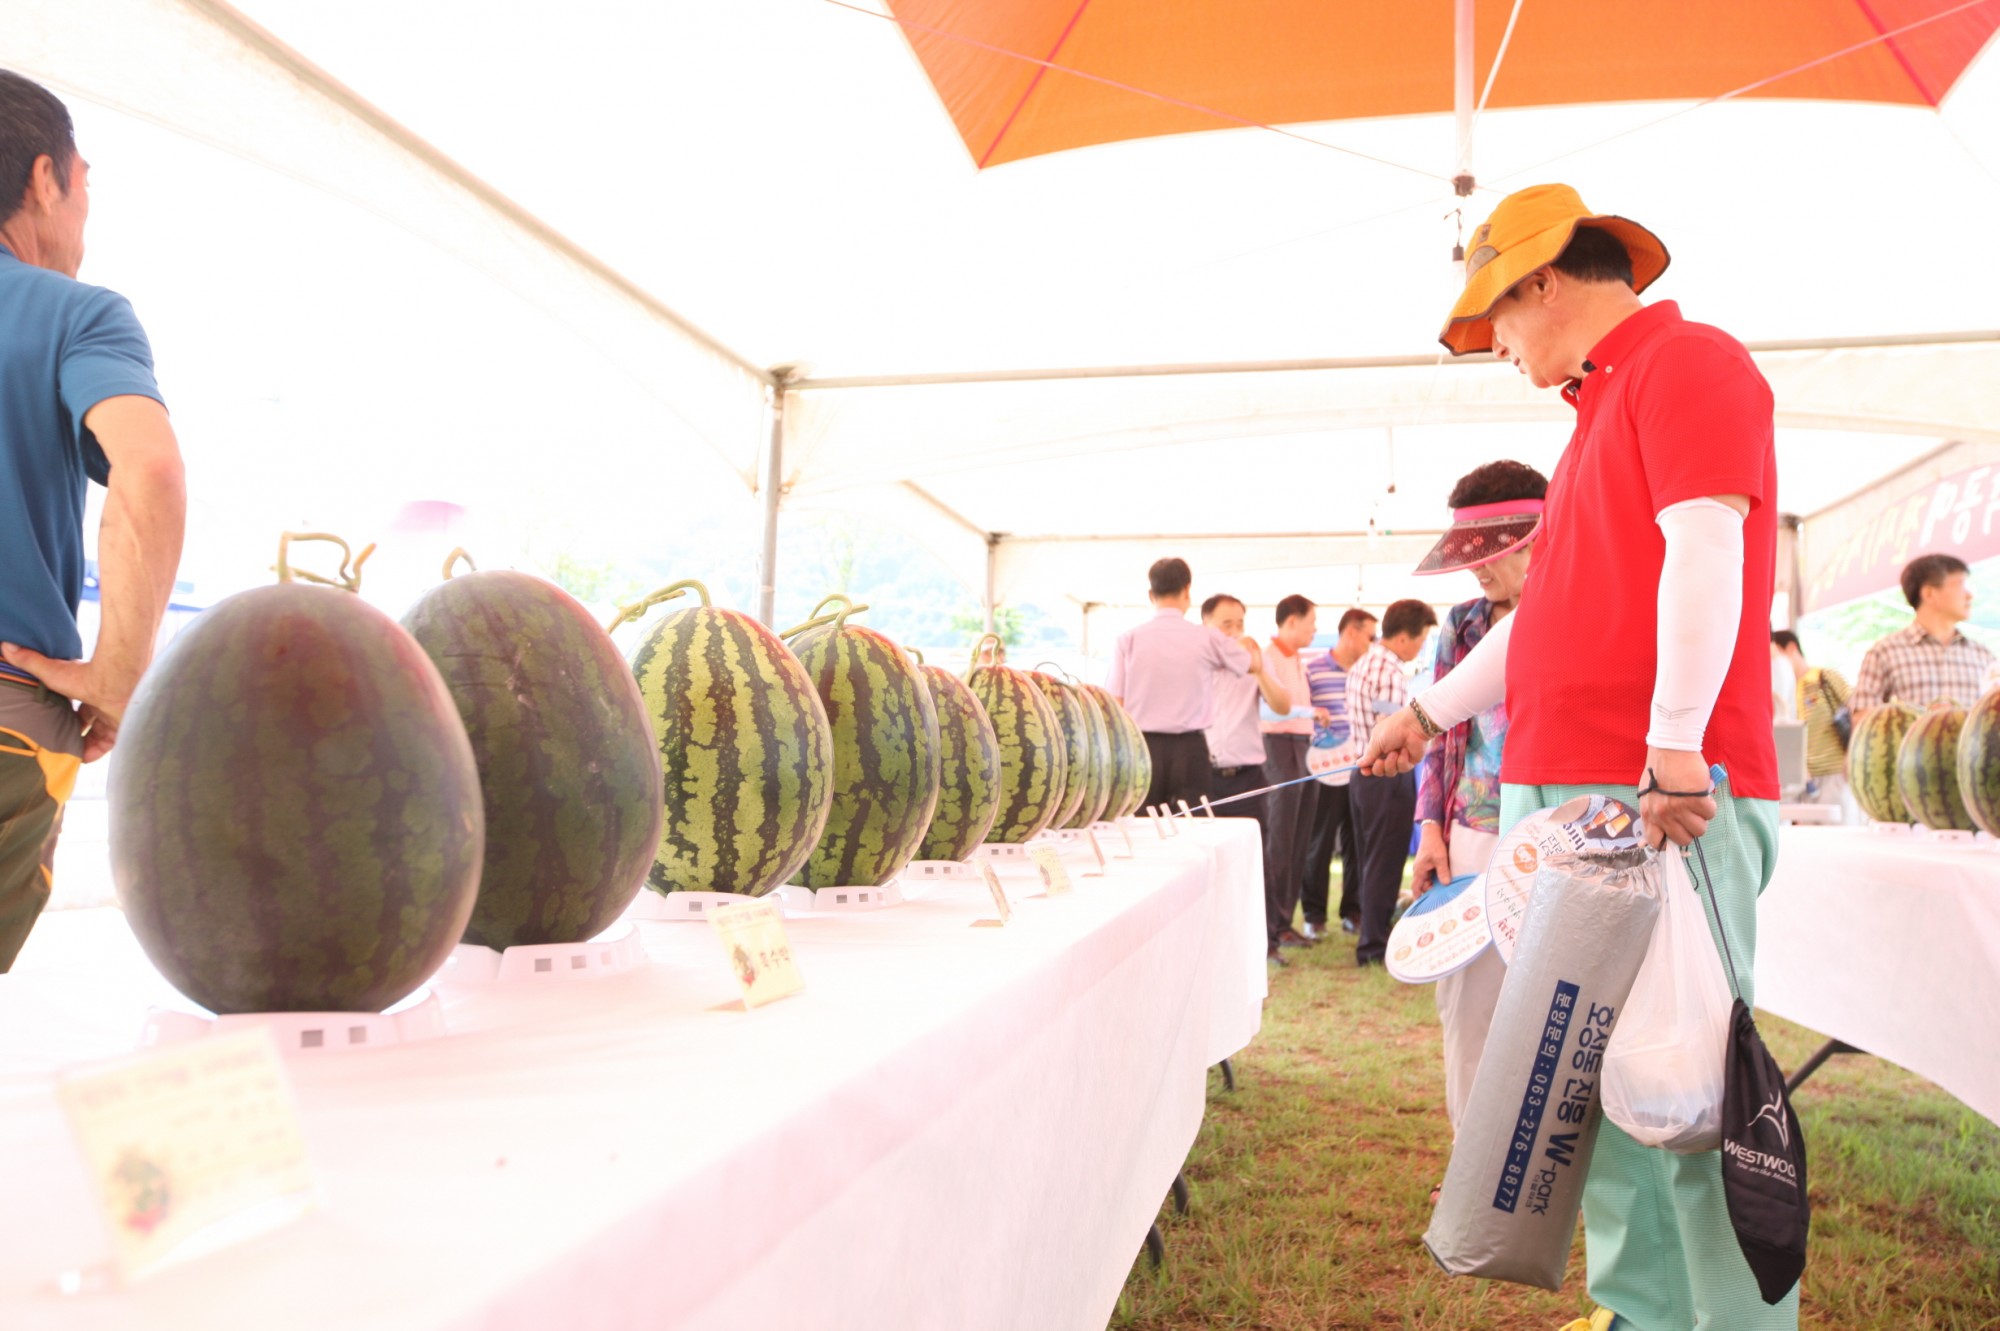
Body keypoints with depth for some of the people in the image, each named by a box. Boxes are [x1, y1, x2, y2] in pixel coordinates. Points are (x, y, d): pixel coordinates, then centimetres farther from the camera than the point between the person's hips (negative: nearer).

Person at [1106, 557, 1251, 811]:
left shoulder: (1128, 639, -2)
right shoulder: (1206, 638, 0)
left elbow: (1115, 706, -2)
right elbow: (1253, 664, 18)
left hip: (1143, 746, 0)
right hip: (1189, 748, 0)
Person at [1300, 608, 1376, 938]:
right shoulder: (1312, 669, -4)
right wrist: (1311, 713, -19)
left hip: (1361, 772, 5)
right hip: (1326, 773, -5)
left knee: (1356, 846, 7)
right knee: (1320, 846, 2)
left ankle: (1353, 911, 18)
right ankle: (1314, 914, 11)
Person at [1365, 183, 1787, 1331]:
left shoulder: (1688, 361, -3)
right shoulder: (1605, 404, 24)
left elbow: (1705, 551, -16)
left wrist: (1675, 743, -23)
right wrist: (1431, 712, 28)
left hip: (1666, 794, -9)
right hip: (1563, 788, 9)